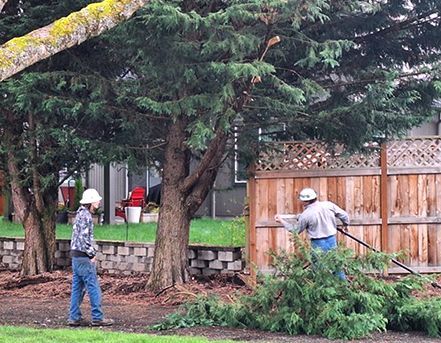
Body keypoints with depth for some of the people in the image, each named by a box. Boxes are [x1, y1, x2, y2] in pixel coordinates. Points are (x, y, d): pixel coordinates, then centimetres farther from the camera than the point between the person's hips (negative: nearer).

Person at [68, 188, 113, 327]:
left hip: (76, 256, 10)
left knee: (77, 288, 11)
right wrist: (92, 254, -13)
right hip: (84, 257, -10)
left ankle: (74, 317, 12)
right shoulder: (86, 216, -15)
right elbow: (84, 238, -22)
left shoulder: (80, 213, 16)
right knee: (93, 288, -4)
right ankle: (97, 318, -2)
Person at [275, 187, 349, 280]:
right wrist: (345, 224, 25)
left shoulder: (305, 215, -14)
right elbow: (344, 215, 3)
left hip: (318, 244, -4)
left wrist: (281, 221, 11)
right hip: (332, 240, 4)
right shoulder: (329, 205, -5)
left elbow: (295, 230, 0)